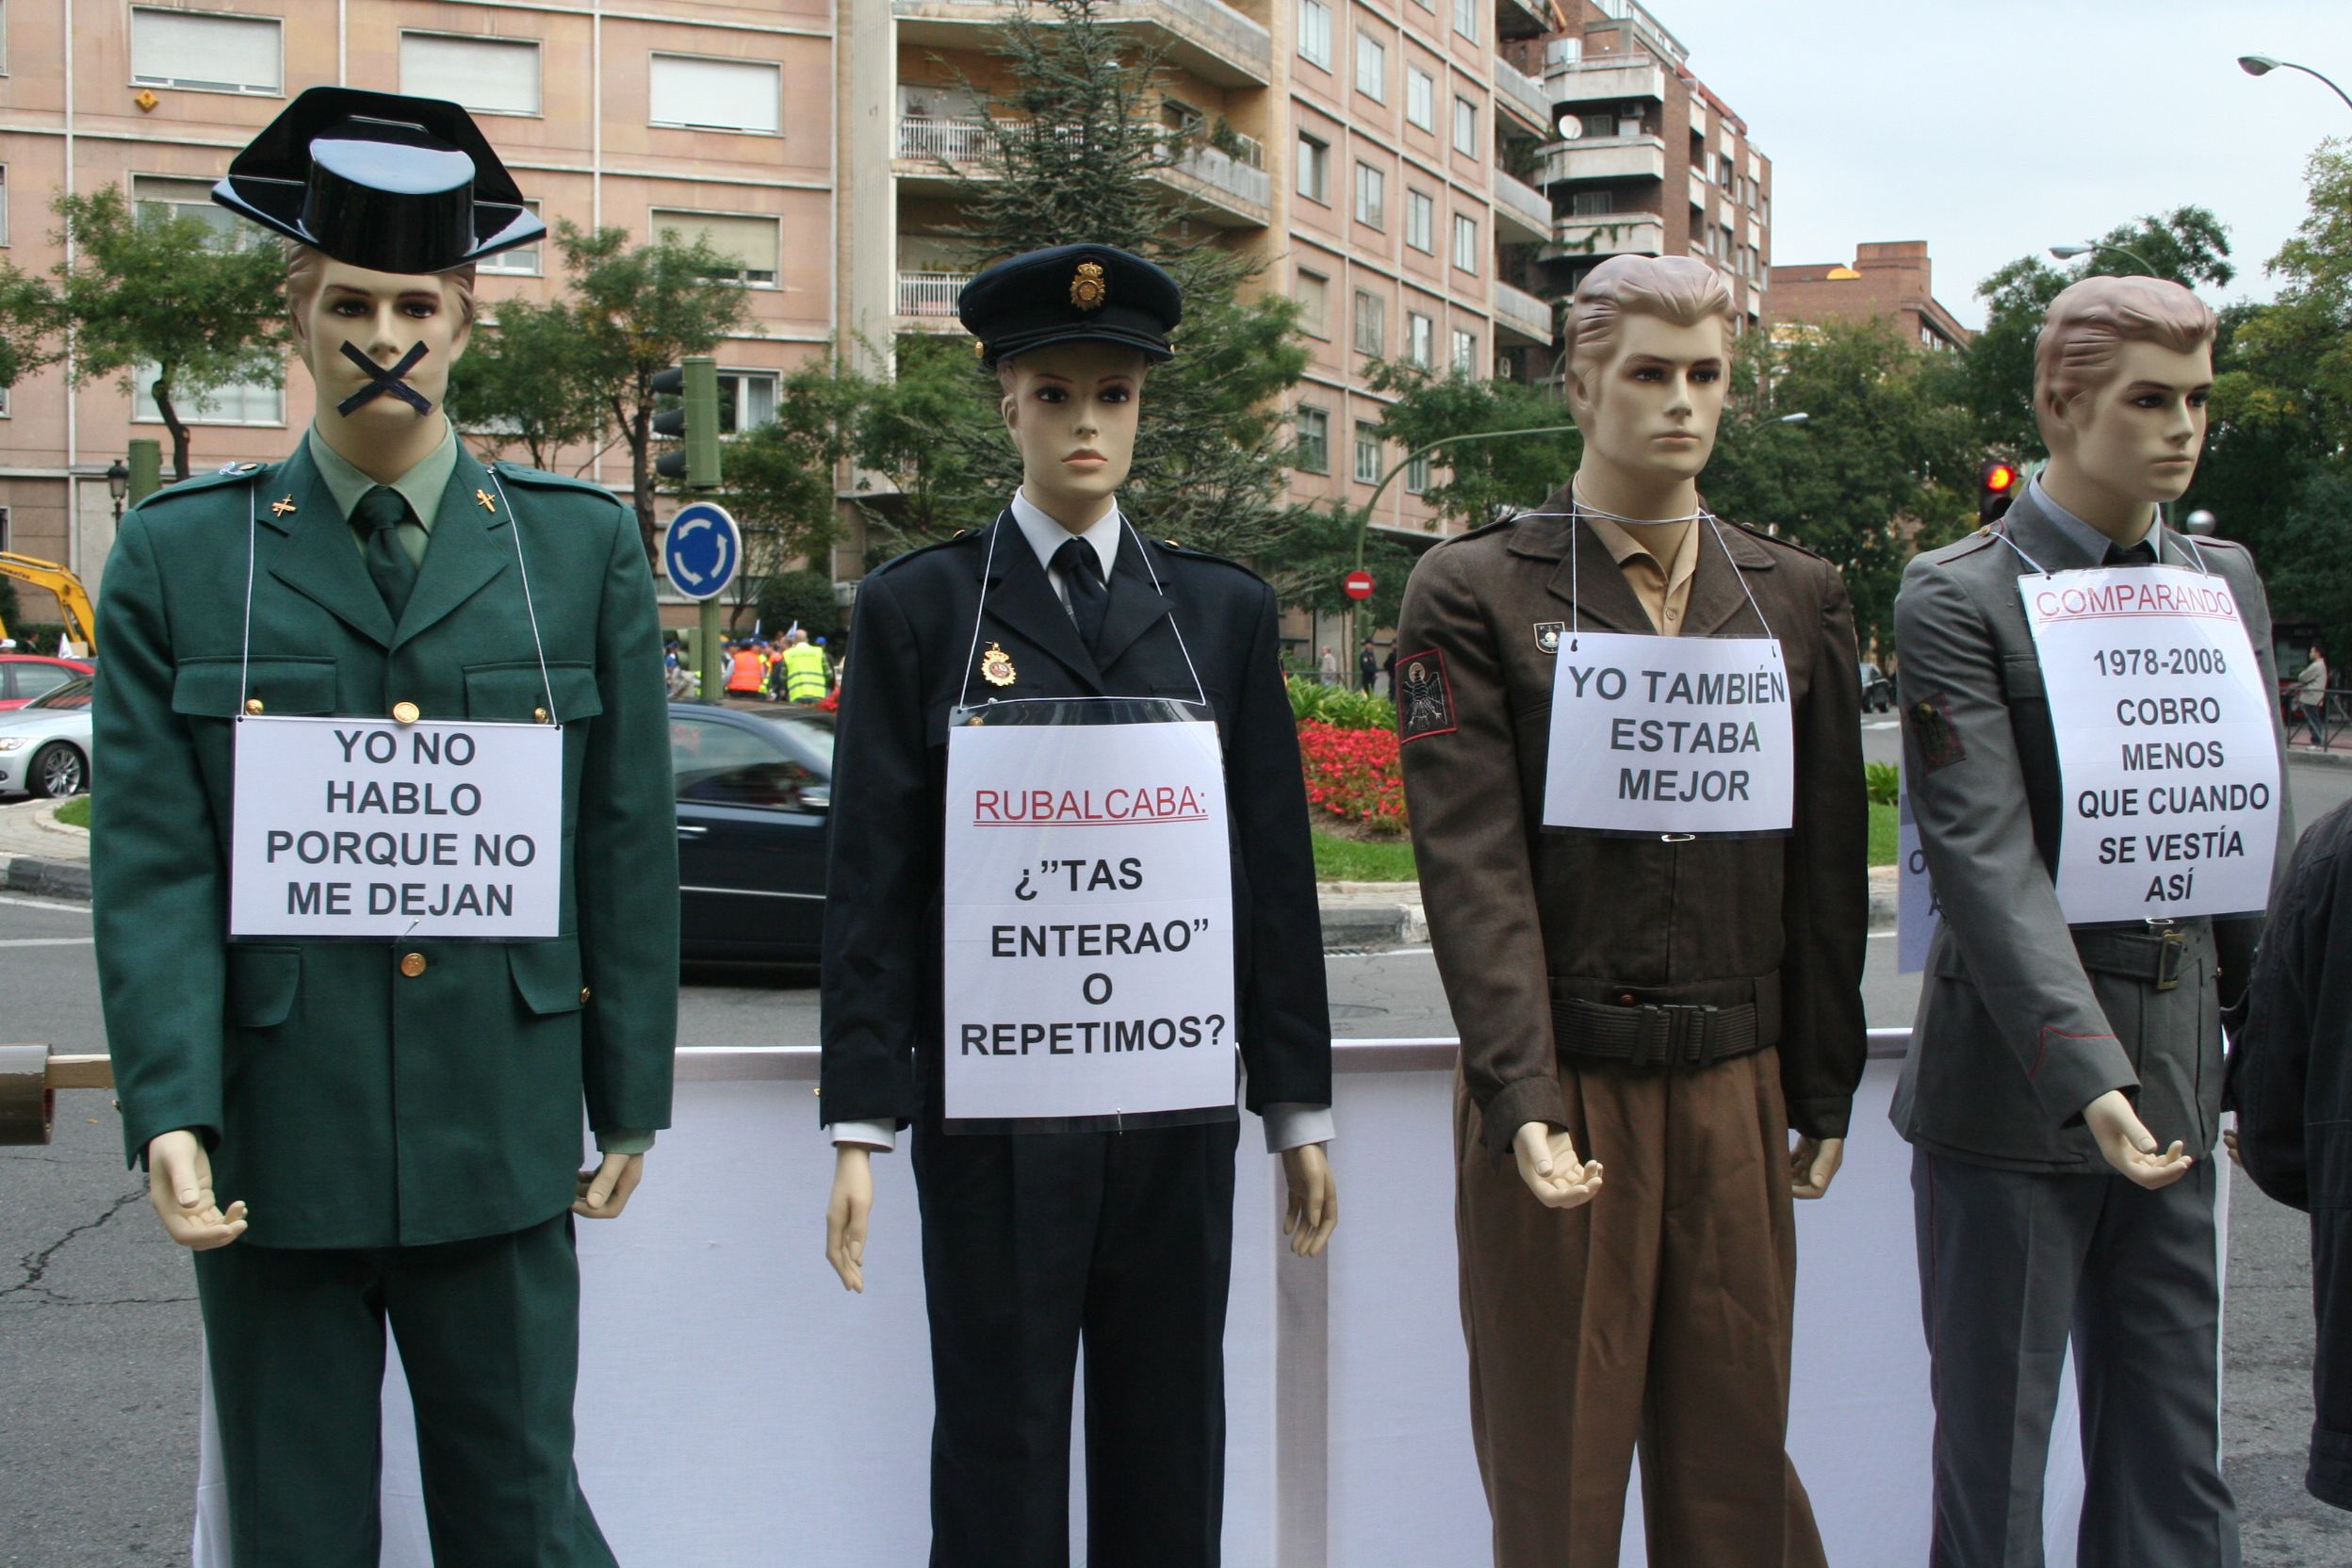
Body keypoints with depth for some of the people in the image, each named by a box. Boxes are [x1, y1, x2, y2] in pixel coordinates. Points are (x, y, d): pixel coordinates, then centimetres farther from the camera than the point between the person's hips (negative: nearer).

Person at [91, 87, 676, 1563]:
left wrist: (632, 1099, 5)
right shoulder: (179, 555, 2)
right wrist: (169, 1112, -13)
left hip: (502, 1144, 0)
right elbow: (152, 862, -2)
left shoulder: (584, 545, 4)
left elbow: (631, 844, 5)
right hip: (274, 1148, 0)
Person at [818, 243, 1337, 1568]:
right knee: (999, 1456, 5)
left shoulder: (1226, 611, 9)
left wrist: (1301, 1107, 7)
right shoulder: (920, 607, 3)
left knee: (1170, 1456, 9)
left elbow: (1275, 867, 9)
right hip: (992, 1119, -2)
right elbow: (873, 879, 0)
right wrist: (862, 1123, -5)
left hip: (1178, 1116, 2)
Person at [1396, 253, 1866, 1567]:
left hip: (1735, 1088, 3)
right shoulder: (1475, 592, -1)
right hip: (1562, 1083, -3)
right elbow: (1475, 865, -9)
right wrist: (1524, 1098, -18)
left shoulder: (1799, 597, 11)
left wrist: (1825, 1089, 11)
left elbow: (1828, 863, 12)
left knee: (1738, 1459, 9)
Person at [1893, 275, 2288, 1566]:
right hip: (2010, 1093, -5)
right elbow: (1985, 860, -15)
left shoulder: (2227, 583, 11)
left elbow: (2259, 832, 14)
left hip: (2180, 1084, 5)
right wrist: (2087, 1076, -24)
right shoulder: (1956, 599, -7)